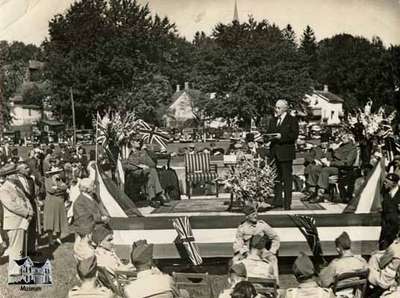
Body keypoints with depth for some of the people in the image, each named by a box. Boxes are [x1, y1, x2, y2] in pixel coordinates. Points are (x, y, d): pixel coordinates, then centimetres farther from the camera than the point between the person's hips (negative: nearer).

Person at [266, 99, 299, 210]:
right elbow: (269, 132, 20)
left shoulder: (292, 120, -2)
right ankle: (277, 200, 18)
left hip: (286, 153, -6)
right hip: (275, 152, 6)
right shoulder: (274, 120, 18)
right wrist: (270, 137, -3)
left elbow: (294, 135, -10)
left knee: (287, 178, -3)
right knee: (276, 177, 10)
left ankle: (287, 203, 2)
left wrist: (281, 136, -21)